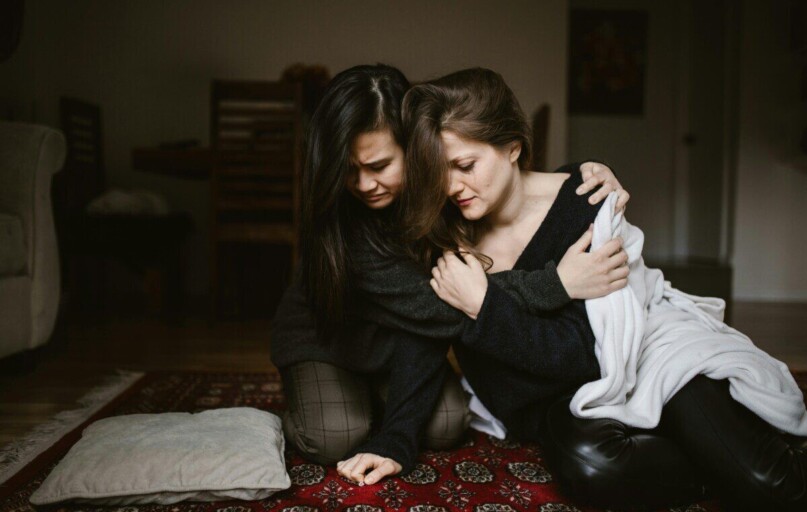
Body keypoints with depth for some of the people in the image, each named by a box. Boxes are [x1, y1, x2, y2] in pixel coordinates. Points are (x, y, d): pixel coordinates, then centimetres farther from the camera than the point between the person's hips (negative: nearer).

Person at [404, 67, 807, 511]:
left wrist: (484, 304, -26)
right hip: (549, 402, 2)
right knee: (588, 462, -34)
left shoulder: (582, 205, -17)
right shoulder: (446, 235, -7)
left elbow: (590, 352, -22)